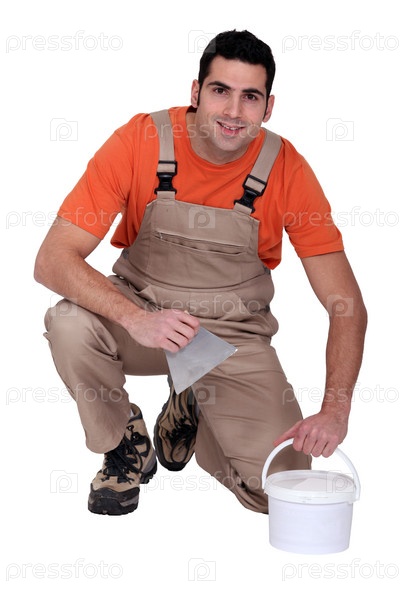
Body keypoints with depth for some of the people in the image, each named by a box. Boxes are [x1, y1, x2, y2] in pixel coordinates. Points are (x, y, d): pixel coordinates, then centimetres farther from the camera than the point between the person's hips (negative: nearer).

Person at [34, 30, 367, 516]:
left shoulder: (286, 169, -15)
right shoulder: (140, 141, -17)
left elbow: (346, 306, -14)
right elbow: (52, 260, -22)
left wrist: (335, 410, -30)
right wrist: (136, 318, -39)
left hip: (235, 335, 1)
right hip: (142, 310, 0)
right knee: (69, 322, -33)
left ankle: (188, 415, 18)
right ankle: (126, 444, -2)